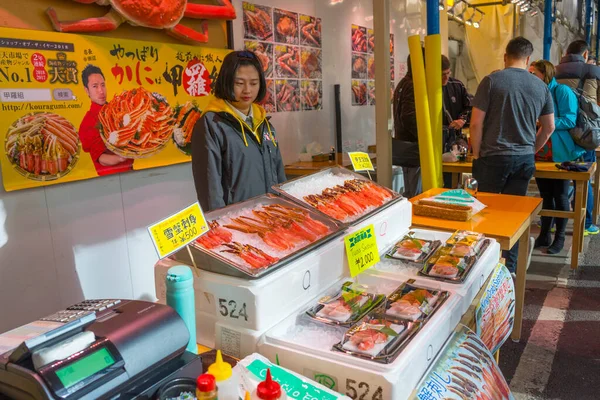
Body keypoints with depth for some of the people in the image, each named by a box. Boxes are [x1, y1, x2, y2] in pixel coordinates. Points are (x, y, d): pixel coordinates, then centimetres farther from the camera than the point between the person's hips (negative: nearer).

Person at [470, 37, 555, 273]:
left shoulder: (492, 81, -6)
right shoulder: (541, 87, 7)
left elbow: (476, 123, -9)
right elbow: (549, 127, 14)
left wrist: (477, 155, 1)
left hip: (494, 157, -4)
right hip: (524, 160, 4)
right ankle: (509, 267, 17)